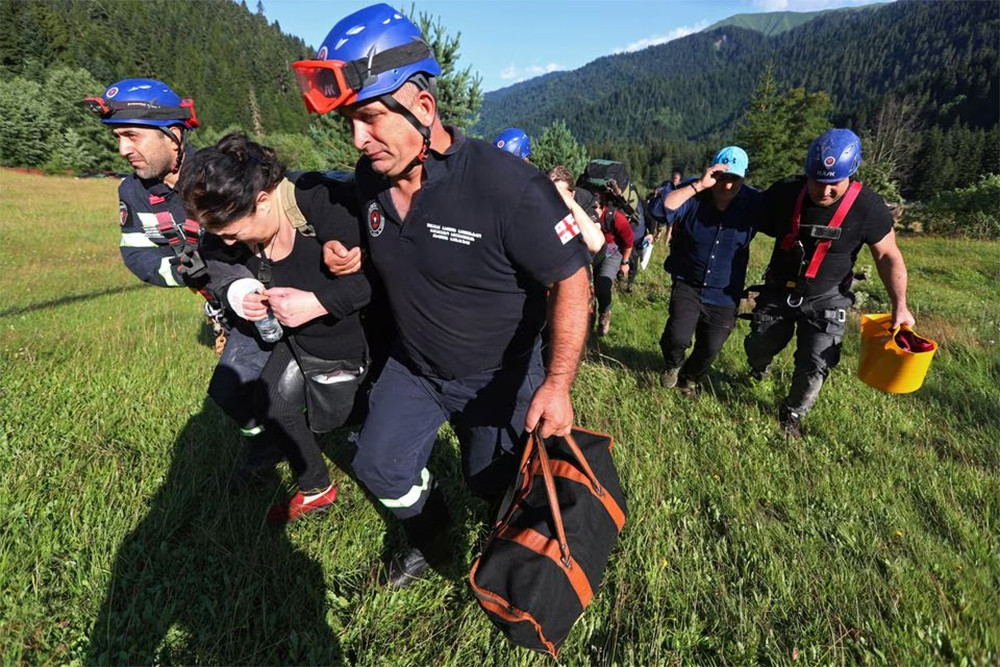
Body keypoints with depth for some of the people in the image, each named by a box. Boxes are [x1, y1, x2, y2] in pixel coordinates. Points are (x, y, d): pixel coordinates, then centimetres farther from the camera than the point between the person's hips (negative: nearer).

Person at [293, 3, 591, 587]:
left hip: (498, 375, -5)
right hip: (413, 365, 6)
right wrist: (357, 256, -10)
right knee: (380, 468, 12)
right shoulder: (370, 178, -9)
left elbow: (570, 279, -24)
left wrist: (558, 383, -32)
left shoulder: (508, 186, -31)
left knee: (494, 485, 16)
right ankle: (433, 540, 42)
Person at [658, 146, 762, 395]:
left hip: (724, 294, 2)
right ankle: (672, 365, 19)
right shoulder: (693, 194, -11)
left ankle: (689, 378, 42)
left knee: (710, 349, 9)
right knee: (678, 337, -19)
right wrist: (699, 185, -33)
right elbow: (664, 208, -29)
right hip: (688, 284, -2)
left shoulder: (753, 202, -7)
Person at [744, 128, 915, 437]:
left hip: (826, 299, -1)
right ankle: (759, 370, 50)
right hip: (779, 291, 2)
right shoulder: (785, 192, -16)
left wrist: (899, 306, -9)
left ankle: (793, 414, 21)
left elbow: (888, 256, -7)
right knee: (758, 347, 11)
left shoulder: (868, 207, -18)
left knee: (814, 365, -7)